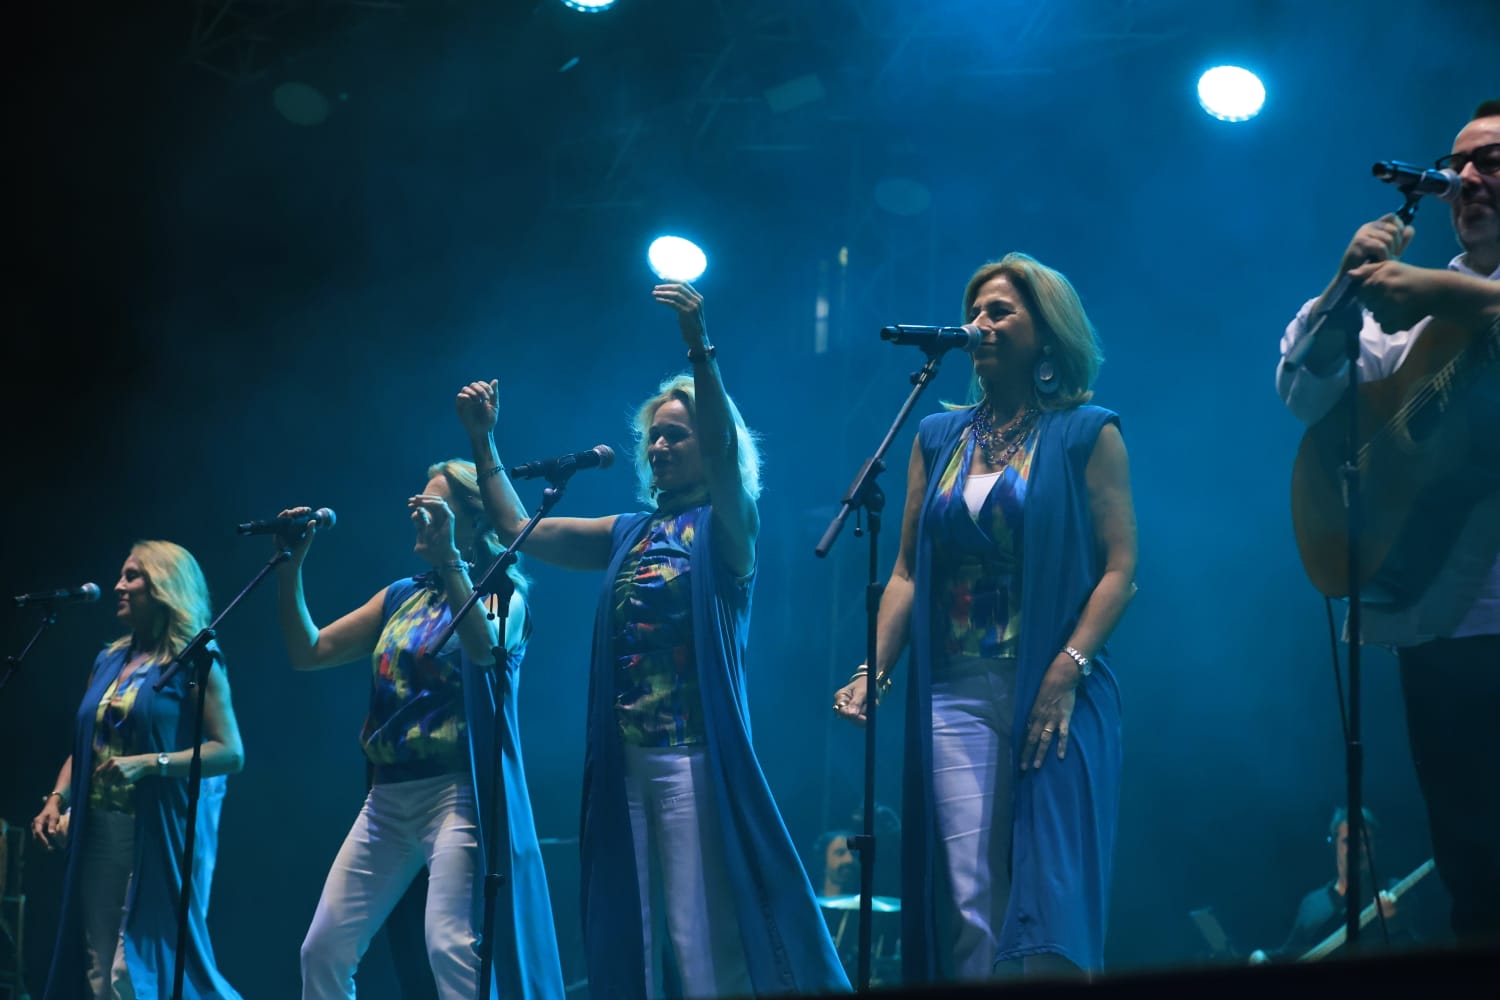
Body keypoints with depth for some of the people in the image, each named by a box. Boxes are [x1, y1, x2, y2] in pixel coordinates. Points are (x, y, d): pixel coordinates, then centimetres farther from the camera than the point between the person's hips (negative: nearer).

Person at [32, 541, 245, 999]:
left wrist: (149, 764, -22)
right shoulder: (109, 662, 16)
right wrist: (57, 799, 1)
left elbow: (230, 752, -13)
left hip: (162, 835, -7)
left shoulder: (195, 661, -4)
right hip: (97, 833, 7)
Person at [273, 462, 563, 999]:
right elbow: (307, 651, 15)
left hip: (457, 792, -7)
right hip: (387, 797, 7)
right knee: (324, 948, 4)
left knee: (450, 946, -22)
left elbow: (485, 647, -23)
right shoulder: (401, 597, 18)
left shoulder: (500, 592, 1)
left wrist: (448, 558, -26)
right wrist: (290, 569, 4)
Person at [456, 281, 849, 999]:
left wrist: (698, 348, -30)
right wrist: (483, 440, 15)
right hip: (624, 757, 6)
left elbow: (725, 448, -19)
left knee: (703, 937, -10)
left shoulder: (725, 527, 1)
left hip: (695, 754, -6)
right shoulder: (629, 534, 18)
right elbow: (516, 529, 23)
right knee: (625, 933, 4)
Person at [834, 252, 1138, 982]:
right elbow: (907, 571, 12)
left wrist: (1066, 673, -15)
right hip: (956, 695, 4)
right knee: (967, 898, -4)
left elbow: (1119, 568, -4)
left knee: (1049, 892, -9)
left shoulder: (1086, 434, 3)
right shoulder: (939, 438, 16)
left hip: (1054, 690, -4)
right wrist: (875, 670, -2)